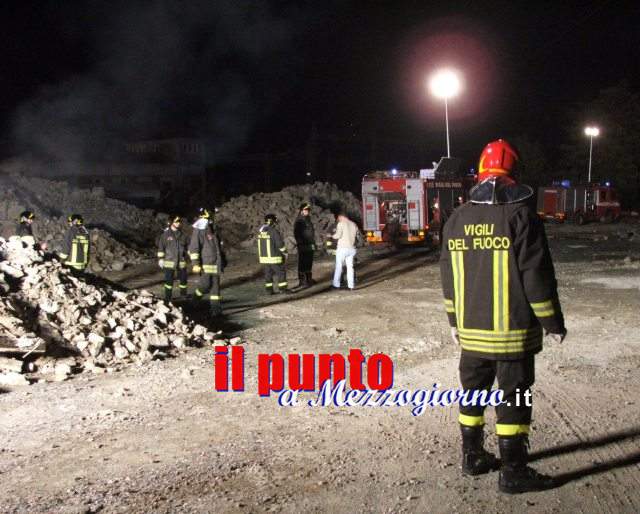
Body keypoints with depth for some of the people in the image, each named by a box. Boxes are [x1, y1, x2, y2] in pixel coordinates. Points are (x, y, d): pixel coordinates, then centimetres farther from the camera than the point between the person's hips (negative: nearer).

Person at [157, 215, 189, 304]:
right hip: (169, 262, -3)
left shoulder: (183, 235, 8)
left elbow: (186, 247, 17)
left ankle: (184, 294, 29)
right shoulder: (165, 234, -3)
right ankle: (167, 298, 11)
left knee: (183, 279, 9)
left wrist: (187, 258, 17)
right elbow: (161, 247, 0)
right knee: (169, 280, 1)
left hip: (182, 262, 3)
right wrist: (160, 259, -4)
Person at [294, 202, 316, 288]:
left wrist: (313, 243, 18)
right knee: (302, 264, -4)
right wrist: (300, 243, -16)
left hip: (310, 246, 8)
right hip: (303, 246, -8)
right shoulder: (299, 221, -10)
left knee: (309, 263, 14)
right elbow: (296, 234, -14)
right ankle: (302, 281, -1)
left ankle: (309, 279, 24)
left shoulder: (308, 219, 16)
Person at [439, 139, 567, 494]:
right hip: (512, 331, -5)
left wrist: (455, 320, 19)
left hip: (470, 330, 5)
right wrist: (553, 323, -3)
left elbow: (449, 276, 10)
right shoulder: (521, 216, -13)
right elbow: (538, 278, -13)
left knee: (473, 391, 17)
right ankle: (513, 472, 13)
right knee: (514, 398, 5)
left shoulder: (457, 219, 4)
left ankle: (472, 457, 29)